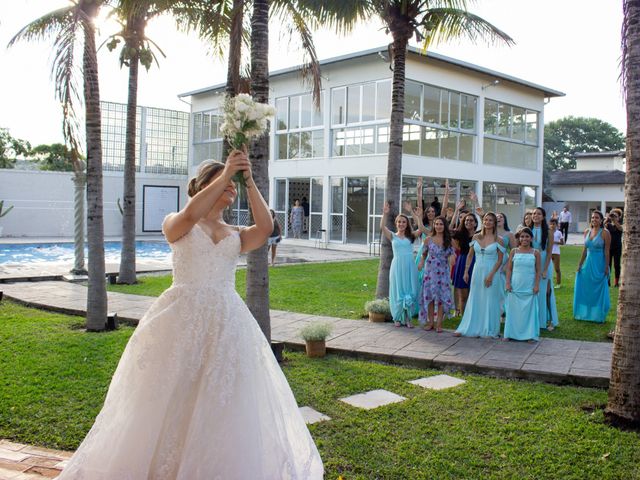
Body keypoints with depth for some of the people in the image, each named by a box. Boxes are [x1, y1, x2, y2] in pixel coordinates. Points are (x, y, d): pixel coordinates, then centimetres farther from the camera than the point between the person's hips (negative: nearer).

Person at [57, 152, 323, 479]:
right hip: (182, 318, -3)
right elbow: (191, 213, -18)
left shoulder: (236, 235, 14)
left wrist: (249, 181, -7)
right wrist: (226, 173, -16)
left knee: (222, 405, 6)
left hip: (226, 322, 3)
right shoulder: (175, 225, 6)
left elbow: (265, 228, -6)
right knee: (171, 399, 5)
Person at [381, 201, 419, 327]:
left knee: (410, 292, 2)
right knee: (398, 292, 5)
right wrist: (385, 214, -25)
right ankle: (398, 318, 17)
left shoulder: (410, 236, 9)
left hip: (410, 266, 1)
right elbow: (382, 227, -12)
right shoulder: (393, 236, 5)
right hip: (397, 265, -1)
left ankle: (407, 318, 12)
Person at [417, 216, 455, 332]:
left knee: (442, 296, -1)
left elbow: (452, 254, 10)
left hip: (443, 271, 0)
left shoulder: (448, 240, 3)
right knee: (429, 295, 1)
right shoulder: (428, 239, 1)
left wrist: (452, 257, -12)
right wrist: (421, 263, -7)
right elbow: (424, 254, 9)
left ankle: (439, 323, 6)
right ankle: (430, 322, 11)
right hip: (430, 270, 0)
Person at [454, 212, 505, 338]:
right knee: (474, 301, 9)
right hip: (477, 271, 3)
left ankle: (490, 330, 16)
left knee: (490, 302, 4)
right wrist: (466, 271, 5)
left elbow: (500, 260, -7)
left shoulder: (498, 240, -5)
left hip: (491, 272, -3)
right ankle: (471, 328, 18)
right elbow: (470, 255, 11)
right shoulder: (476, 237, 5)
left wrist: (491, 275, -14)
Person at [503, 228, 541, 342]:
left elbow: (538, 271, 3)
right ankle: (510, 333, 14)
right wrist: (508, 283, -2)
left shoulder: (535, 253, 2)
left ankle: (530, 334, 11)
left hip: (529, 287, -1)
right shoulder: (514, 251, 3)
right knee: (513, 310, 5)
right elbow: (509, 268, 4)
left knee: (529, 310, 2)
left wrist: (537, 285, -4)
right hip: (515, 286, 1)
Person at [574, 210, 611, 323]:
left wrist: (607, 267, -11)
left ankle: (599, 315, 15)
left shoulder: (604, 233, -9)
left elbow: (607, 251, -10)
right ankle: (586, 313, 22)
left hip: (599, 265, -5)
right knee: (586, 290, 10)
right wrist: (580, 264, 11)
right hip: (588, 263, 5)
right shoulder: (587, 231, 7)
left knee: (599, 291, 4)